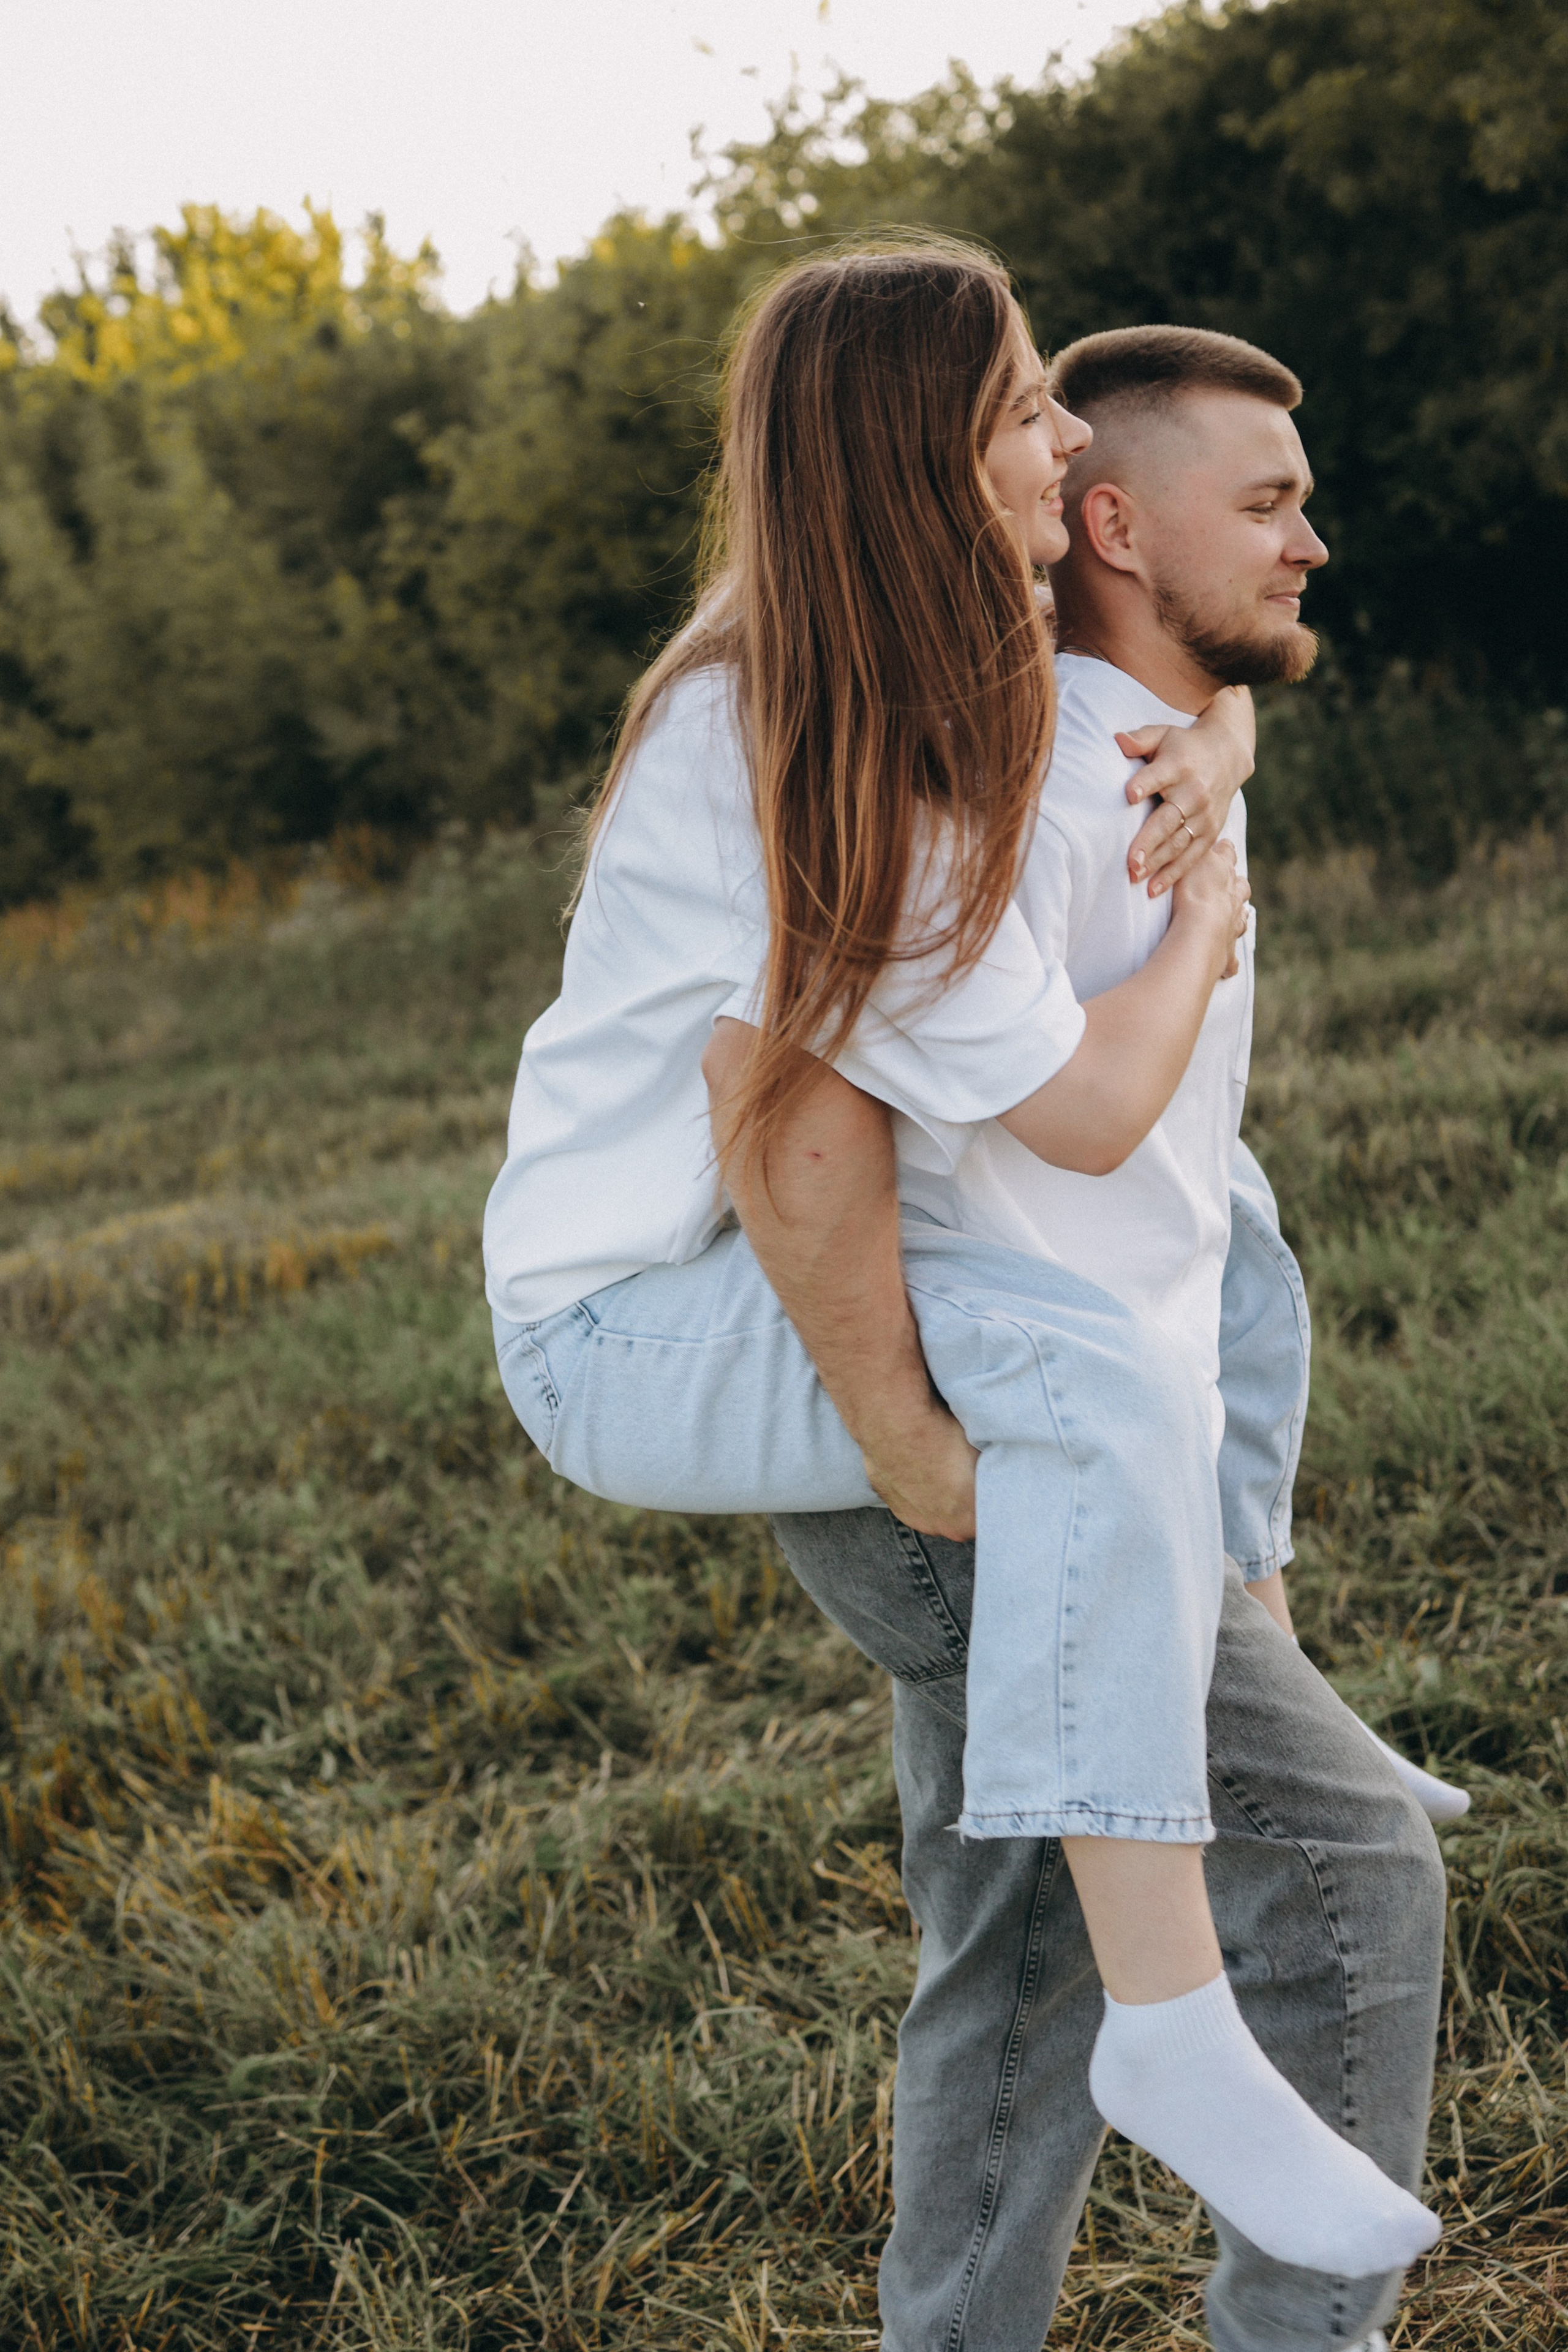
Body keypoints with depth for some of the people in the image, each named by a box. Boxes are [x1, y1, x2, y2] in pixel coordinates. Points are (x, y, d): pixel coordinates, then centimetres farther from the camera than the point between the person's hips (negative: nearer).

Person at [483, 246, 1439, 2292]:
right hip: (636, 1328, -10)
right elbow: (1086, 1105, -27)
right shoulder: (771, 756, -27)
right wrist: (1209, 909, -8)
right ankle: (1168, 2028, -27)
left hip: (801, 1248, 10)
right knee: (1105, 1377, -34)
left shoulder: (923, 674, 2)